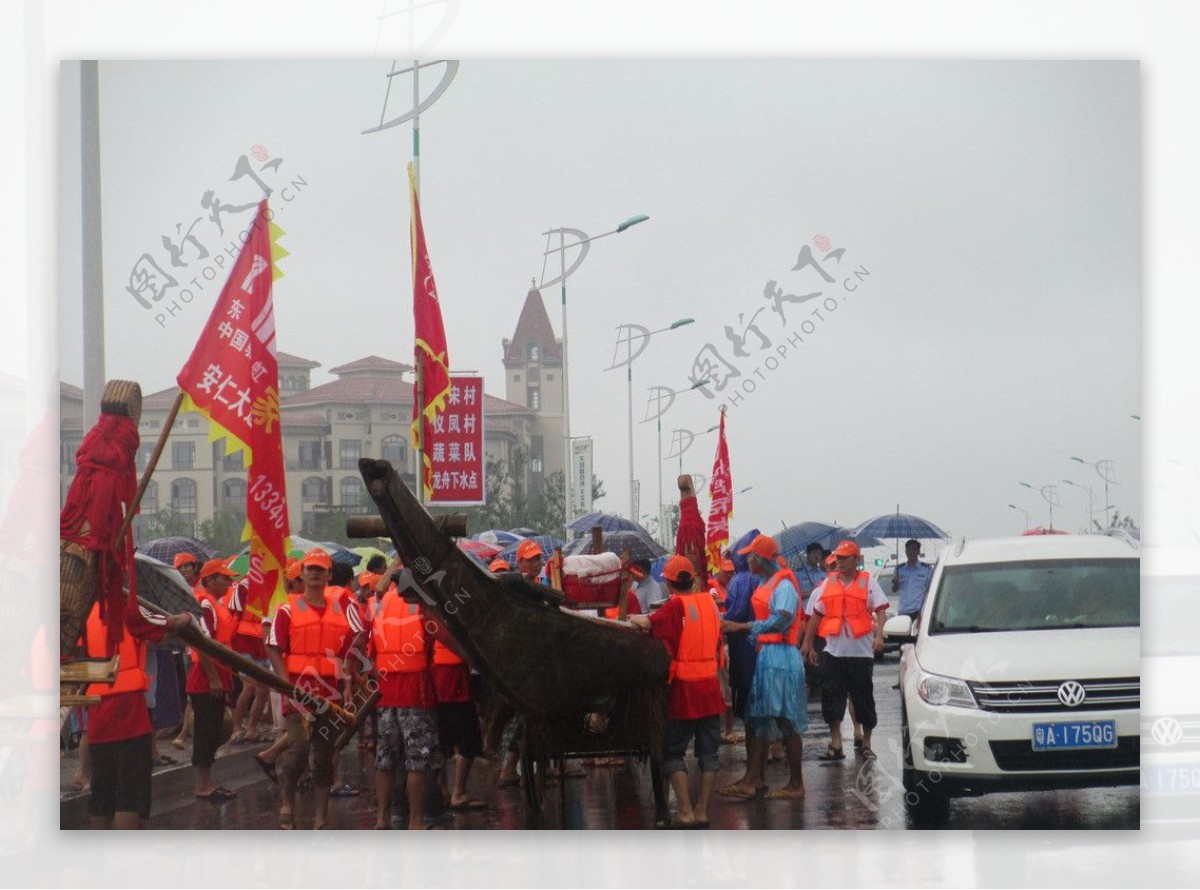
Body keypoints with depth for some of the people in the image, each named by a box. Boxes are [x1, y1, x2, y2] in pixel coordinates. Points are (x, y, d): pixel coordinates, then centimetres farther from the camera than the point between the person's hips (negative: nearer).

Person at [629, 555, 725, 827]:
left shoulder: (676, 605, -12)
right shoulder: (709, 601, 5)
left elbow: (650, 623, -14)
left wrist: (635, 619, 7)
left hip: (684, 688, -5)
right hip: (710, 687, 5)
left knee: (673, 751, 5)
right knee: (709, 751, 10)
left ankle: (686, 812, -3)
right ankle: (702, 811, 10)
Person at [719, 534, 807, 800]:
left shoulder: (784, 585, -12)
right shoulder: (765, 585, 16)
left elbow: (781, 621, -22)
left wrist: (742, 626, -20)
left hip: (780, 656, -10)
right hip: (764, 654, 10)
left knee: (786, 722, -3)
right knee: (758, 719, 8)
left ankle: (796, 784, 4)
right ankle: (751, 781, 9)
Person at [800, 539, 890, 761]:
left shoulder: (867, 581, 1)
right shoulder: (828, 583, 11)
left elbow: (880, 610, -6)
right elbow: (816, 615, 15)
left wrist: (879, 635, -22)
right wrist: (808, 643, 12)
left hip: (861, 651, -3)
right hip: (833, 651, 3)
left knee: (863, 699, 5)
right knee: (832, 698, -2)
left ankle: (866, 745, 17)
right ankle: (835, 745, 2)